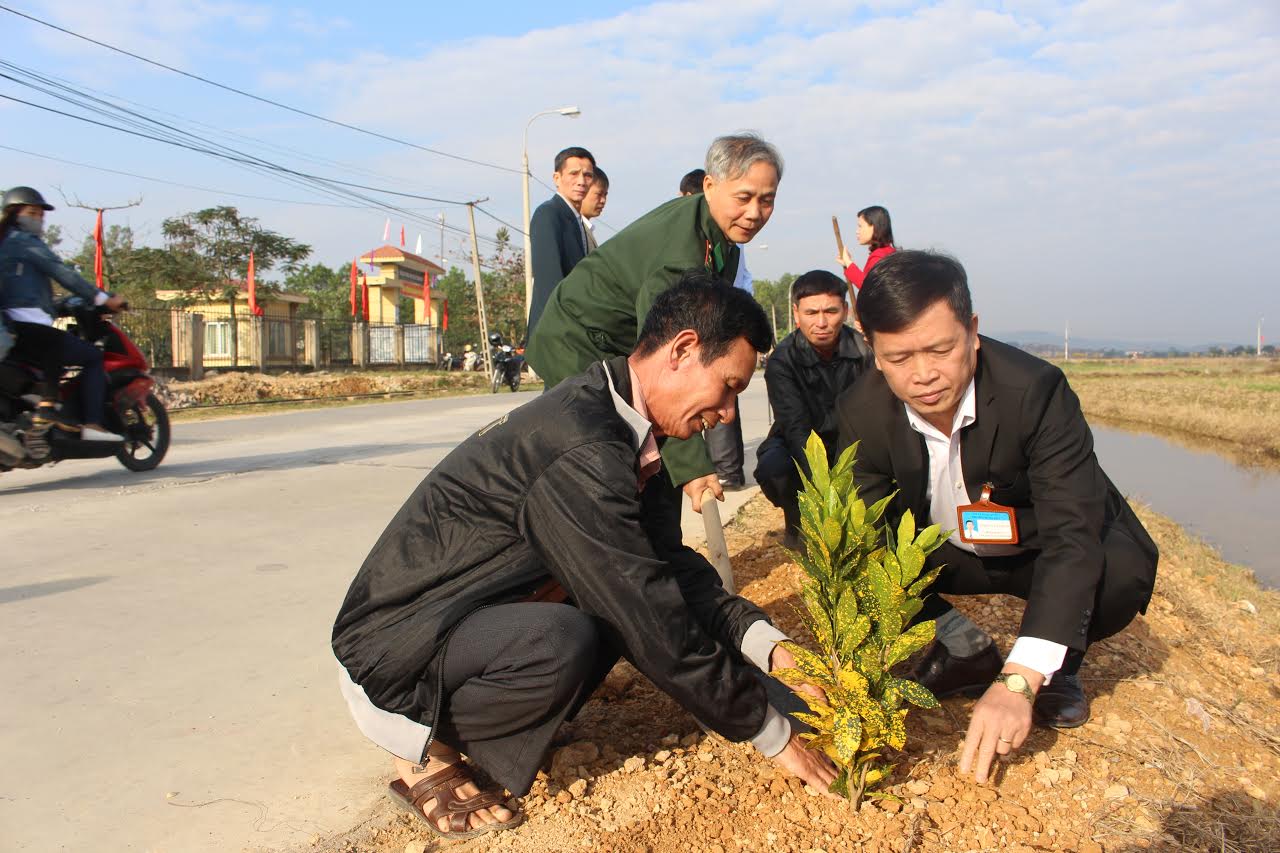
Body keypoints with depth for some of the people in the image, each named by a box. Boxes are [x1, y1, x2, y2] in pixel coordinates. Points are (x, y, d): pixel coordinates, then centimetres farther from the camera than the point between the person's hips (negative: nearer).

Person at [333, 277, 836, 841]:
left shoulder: (621, 427, 1)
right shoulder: (580, 450, -29)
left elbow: (672, 563, 4)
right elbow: (656, 627, -27)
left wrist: (770, 646, -8)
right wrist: (771, 731, -16)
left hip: (470, 624, 9)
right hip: (389, 650, -9)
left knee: (628, 593, -4)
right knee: (561, 643, -33)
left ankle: (486, 727, 7)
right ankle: (425, 753, -5)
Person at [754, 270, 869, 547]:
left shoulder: (863, 351, -13)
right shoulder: (782, 360, -19)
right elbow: (797, 428, -28)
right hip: (797, 446, -2)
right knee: (772, 467, -35)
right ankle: (798, 523, 0)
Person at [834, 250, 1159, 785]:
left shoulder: (1037, 390, -32)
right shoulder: (861, 412, -21)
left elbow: (1073, 538, -38)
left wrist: (1018, 681, -48)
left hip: (1038, 555, -2)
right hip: (947, 552, 3)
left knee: (1122, 571, -34)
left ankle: (1059, 668, 0)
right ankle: (963, 650, 2)